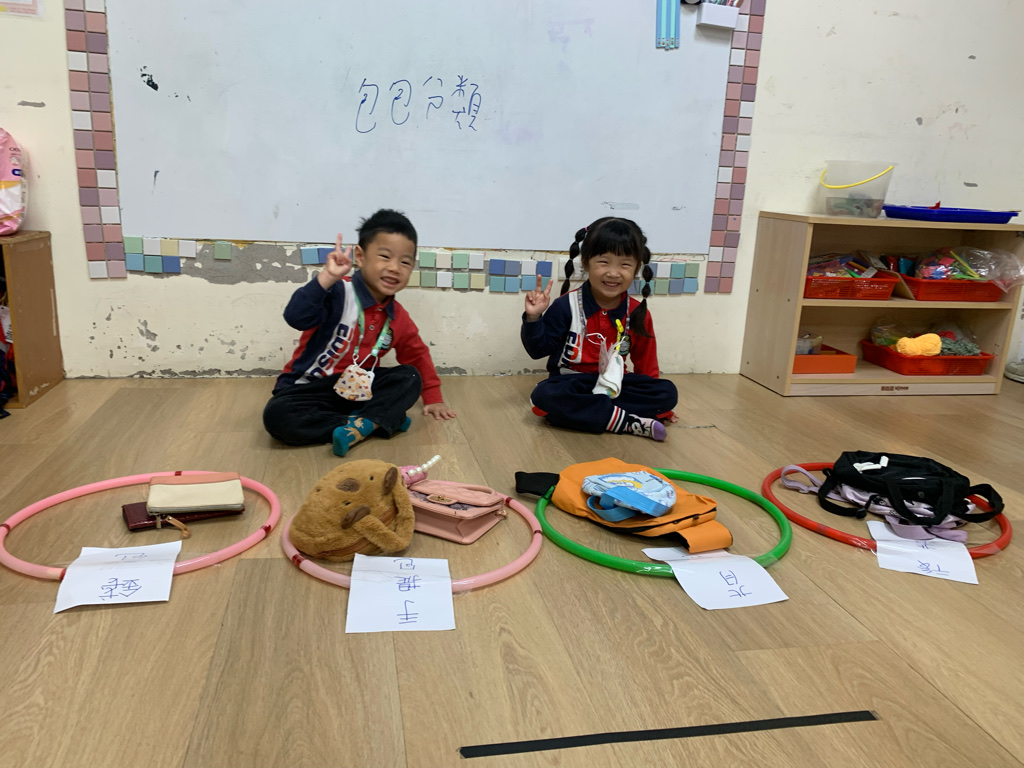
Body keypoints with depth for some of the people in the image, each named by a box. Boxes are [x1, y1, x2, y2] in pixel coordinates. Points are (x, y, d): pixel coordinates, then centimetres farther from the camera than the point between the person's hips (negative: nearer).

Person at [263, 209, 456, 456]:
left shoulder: (398, 317, 3)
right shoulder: (339, 293, -18)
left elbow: (417, 355, 17)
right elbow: (296, 318, -35)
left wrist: (433, 399, 15)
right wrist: (328, 277, -43)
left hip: (359, 391, 5)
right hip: (310, 387, -5)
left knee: (410, 377, -12)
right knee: (277, 416, -33)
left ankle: (361, 425, -29)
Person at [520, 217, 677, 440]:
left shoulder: (638, 313, -1)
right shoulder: (566, 306, -9)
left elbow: (646, 364, 9)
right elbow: (538, 349, -6)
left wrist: (655, 404, 8)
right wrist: (533, 318, -22)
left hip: (614, 386, 3)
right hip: (570, 384, -3)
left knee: (668, 392, -17)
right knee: (544, 395, -35)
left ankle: (578, 413, -22)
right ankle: (630, 422, -31)